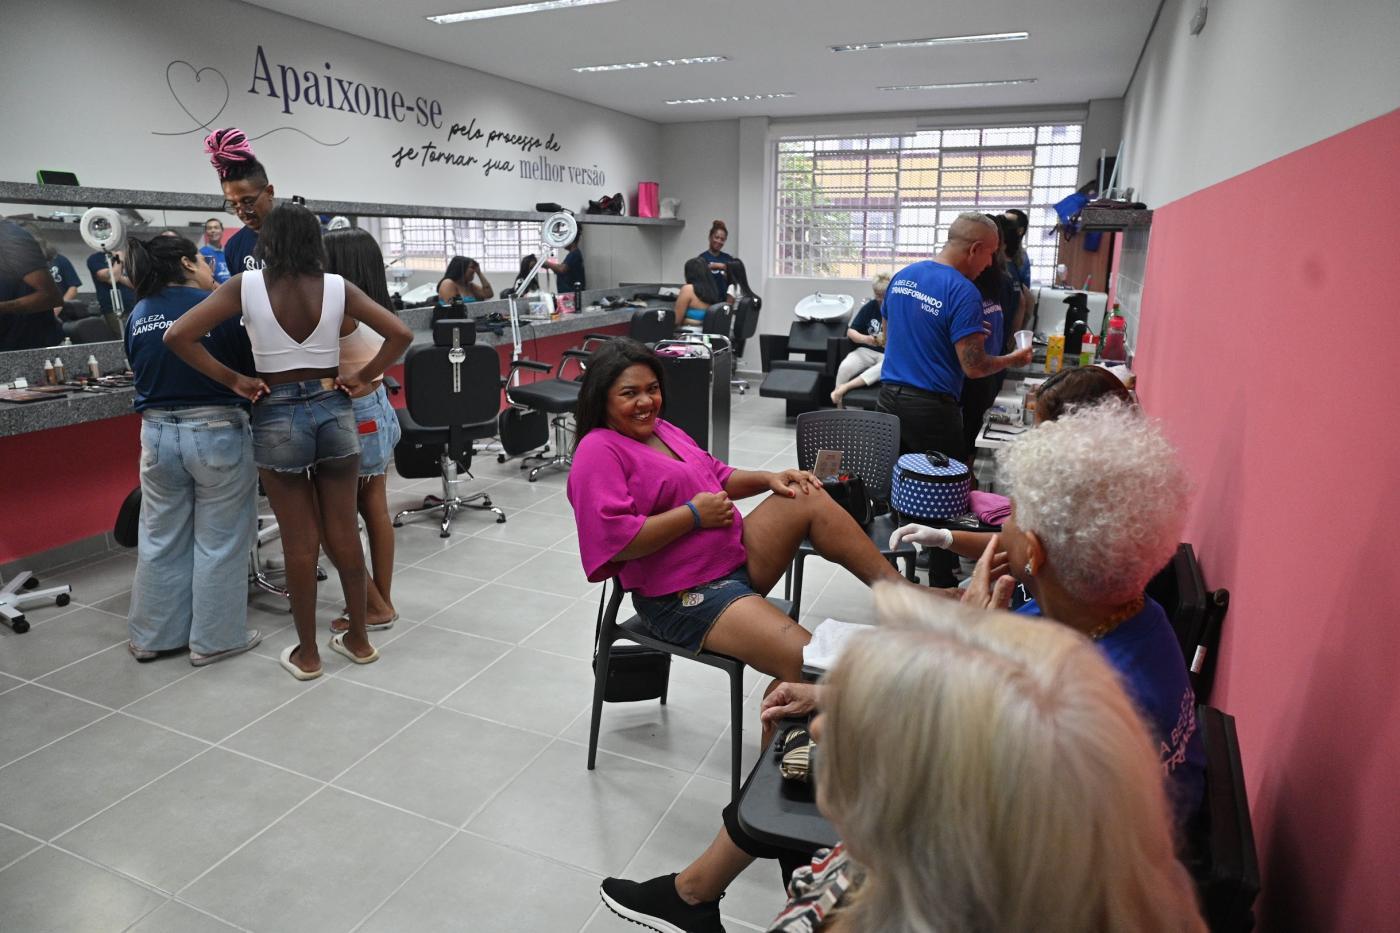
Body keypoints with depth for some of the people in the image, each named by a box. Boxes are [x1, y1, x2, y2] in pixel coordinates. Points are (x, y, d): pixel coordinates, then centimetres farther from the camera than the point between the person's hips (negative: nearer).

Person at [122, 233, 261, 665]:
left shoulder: (138, 316, 6)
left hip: (158, 434, 5)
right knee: (219, 541, 6)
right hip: (218, 433, -5)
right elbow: (249, 367, -5)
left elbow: (141, 372, 15)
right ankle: (215, 639, 15)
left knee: (161, 539, 16)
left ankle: (153, 635, 28)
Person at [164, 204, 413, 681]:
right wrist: (363, 376, 1)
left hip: (277, 417, -1)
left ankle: (306, 653, 19)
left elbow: (178, 336, -11)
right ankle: (358, 638, 24)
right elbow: (400, 334, -5)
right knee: (343, 530, 11)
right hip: (334, 410, 1)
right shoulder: (337, 287, -3)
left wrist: (232, 380, -3)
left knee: (299, 539, 8)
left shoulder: (246, 285, -6)